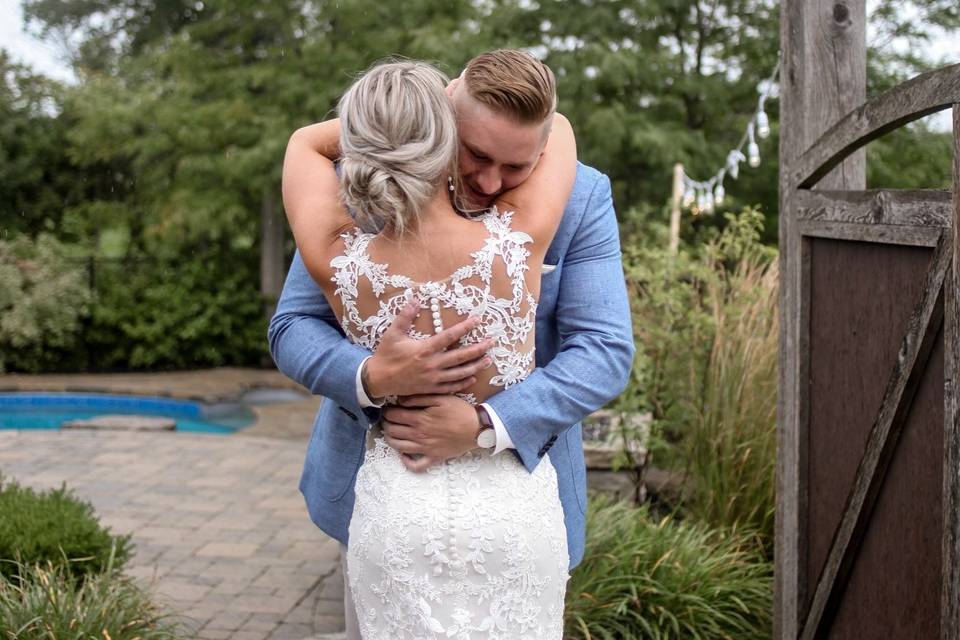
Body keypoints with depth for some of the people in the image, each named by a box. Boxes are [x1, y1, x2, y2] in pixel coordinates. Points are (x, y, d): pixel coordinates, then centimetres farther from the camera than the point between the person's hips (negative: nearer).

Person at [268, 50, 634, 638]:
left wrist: (486, 425, -30)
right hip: (378, 478, 0)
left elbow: (605, 351, -16)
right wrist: (370, 377, -32)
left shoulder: (582, 199, -11)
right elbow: (293, 327, -9)